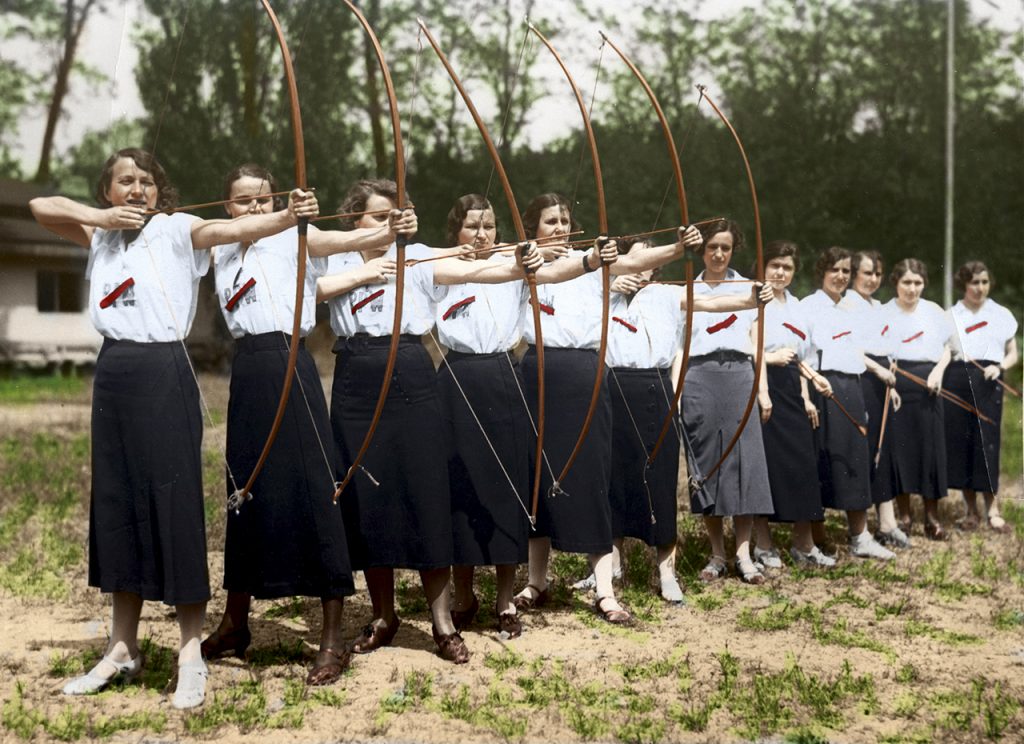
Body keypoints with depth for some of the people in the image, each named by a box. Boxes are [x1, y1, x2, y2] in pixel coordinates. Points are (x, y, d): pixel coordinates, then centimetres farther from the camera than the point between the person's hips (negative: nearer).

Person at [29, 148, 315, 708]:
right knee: (117, 505, 9)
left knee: (174, 505, -6)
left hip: (164, 374, -6)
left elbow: (237, 228, -20)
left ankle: (191, 656, 1)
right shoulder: (101, 236, 15)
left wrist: (288, 217, -40)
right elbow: (41, 207, 16)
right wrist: (103, 217, 1)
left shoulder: (175, 229, -3)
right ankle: (122, 649, 20)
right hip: (113, 373, 6)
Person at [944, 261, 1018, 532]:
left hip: (987, 382, -1)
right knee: (958, 442, -1)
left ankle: (992, 509, -6)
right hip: (955, 381, 1)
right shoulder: (949, 316, 14)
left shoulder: (1001, 315, 13)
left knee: (986, 442, -9)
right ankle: (971, 510, 8)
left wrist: (1000, 367, -8)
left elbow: (1013, 354, 12)